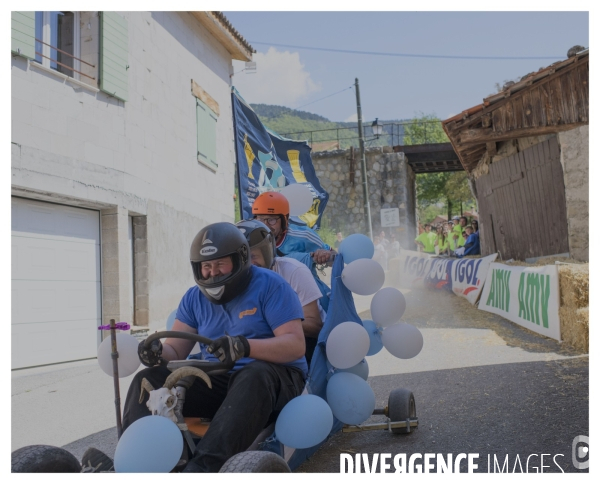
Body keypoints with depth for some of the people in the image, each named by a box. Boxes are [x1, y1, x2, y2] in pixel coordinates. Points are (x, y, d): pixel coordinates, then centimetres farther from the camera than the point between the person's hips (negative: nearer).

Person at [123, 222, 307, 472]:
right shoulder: (194, 298, 10)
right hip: (216, 382, 6)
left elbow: (296, 345, -16)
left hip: (276, 379, -5)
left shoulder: (270, 285, -7)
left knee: (254, 376, -40)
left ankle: (204, 466, -52)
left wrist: (245, 346, -33)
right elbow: (176, 350, 9)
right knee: (147, 380, -9)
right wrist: (158, 352, -17)